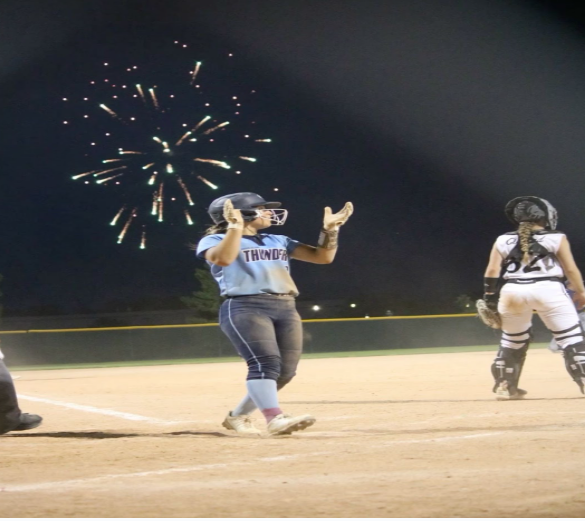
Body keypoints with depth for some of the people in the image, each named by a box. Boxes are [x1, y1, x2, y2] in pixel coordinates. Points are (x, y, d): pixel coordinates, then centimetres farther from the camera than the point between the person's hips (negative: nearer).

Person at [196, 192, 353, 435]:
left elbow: (323, 257, 17)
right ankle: (274, 418, -37)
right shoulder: (215, 240, 4)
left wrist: (330, 229, 5)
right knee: (265, 362, -25)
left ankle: (238, 416, 13)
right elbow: (223, 259, -21)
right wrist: (236, 226, -20)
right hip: (244, 308, -7)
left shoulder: (278, 241, 23)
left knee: (285, 370, -1)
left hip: (286, 309, 7)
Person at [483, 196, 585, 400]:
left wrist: (491, 299, 10)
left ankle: (504, 387, 21)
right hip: (548, 289, -3)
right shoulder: (556, 238, 6)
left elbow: (492, 272, 7)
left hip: (512, 291, 3)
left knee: (512, 340, 20)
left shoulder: (503, 241, 13)